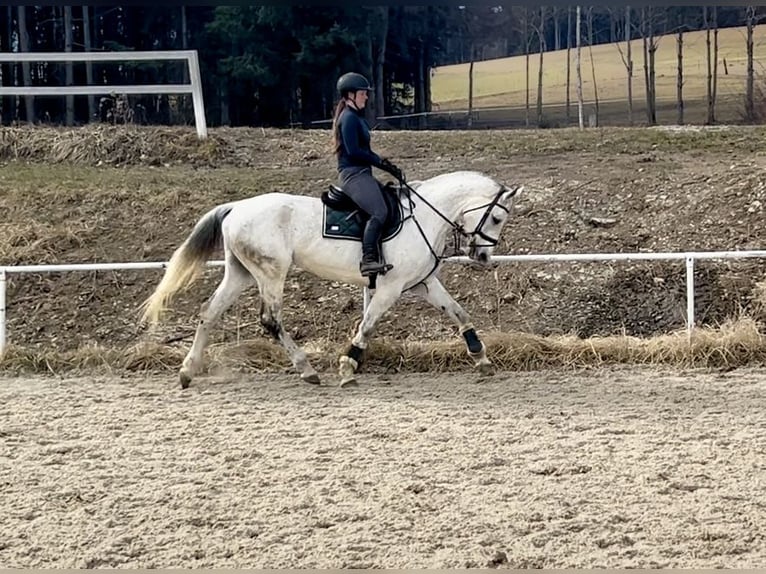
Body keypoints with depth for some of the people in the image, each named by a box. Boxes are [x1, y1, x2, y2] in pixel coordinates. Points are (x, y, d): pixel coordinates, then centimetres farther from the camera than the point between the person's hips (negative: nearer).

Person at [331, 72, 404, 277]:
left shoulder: (357, 117, 20)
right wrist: (380, 162, -11)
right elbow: (353, 151, -19)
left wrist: (388, 166, 14)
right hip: (353, 174, -11)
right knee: (379, 212, -27)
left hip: (360, 174, 11)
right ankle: (368, 260, -35)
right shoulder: (349, 118, -11)